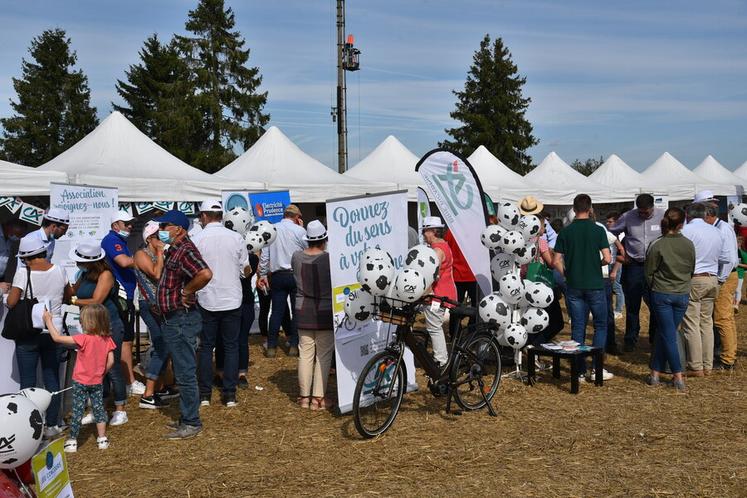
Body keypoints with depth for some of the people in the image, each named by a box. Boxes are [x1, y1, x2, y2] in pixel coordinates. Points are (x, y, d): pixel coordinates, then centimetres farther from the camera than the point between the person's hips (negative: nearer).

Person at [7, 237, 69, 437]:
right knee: (52, 380, 11)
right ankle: (52, 425, 17)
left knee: (28, 382, 7)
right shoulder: (59, 271, -3)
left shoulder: (23, 273, -14)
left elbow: (11, 303, -11)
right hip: (53, 332, 3)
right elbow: (67, 295, 11)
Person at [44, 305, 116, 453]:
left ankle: (72, 441, 14)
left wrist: (48, 321, -9)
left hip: (81, 382, -4)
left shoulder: (83, 339, -22)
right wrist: (101, 373, 11)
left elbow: (57, 338, -19)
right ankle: (102, 439, 19)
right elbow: (110, 361, -5)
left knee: (77, 410, 7)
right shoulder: (107, 340, -9)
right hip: (97, 382, 4)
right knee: (99, 408, 15)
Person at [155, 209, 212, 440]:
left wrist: (187, 291, -23)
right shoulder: (174, 250, 13)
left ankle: (191, 423, 6)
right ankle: (187, 418, 28)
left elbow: (205, 273, -37)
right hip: (173, 319, 11)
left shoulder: (185, 251, -19)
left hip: (182, 320, -11)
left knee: (185, 372, -3)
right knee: (182, 371, 18)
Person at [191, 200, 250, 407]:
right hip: (232, 300, 1)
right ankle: (230, 395, 9)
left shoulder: (197, 240, -8)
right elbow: (246, 270, 4)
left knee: (206, 347, 10)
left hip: (207, 301, -1)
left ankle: (204, 395, 12)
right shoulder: (236, 238, -3)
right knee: (231, 347, 8)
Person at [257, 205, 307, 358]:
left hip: (277, 276, 3)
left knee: (277, 311, 6)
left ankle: (271, 347, 8)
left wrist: (263, 274, 9)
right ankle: (294, 345, 6)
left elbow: (264, 254, 2)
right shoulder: (300, 231, -5)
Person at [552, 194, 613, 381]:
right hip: (595, 286, -2)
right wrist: (597, 264, 10)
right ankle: (597, 368, 8)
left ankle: (580, 371, 9)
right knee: (600, 325, 12)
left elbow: (557, 261, -4)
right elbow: (607, 258, -11)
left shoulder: (565, 232, -1)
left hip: (573, 287, 2)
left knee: (577, 328, 7)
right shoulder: (598, 230, -6)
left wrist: (567, 275, 11)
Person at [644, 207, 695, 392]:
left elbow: (649, 272, -4)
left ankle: (678, 377, -1)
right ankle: (656, 372, 17)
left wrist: (654, 288, 15)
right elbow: (692, 269, 9)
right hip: (683, 294, 3)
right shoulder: (689, 245, -3)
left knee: (668, 335, 2)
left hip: (661, 294, -3)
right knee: (664, 333, 12)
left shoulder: (657, 245, -14)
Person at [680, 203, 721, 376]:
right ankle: (708, 366, 13)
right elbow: (718, 255, 10)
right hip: (712, 279, 7)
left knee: (691, 324, -3)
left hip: (693, 279, -6)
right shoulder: (715, 231, 11)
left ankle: (696, 367, -1)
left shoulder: (687, 230, -8)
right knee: (707, 323, 11)